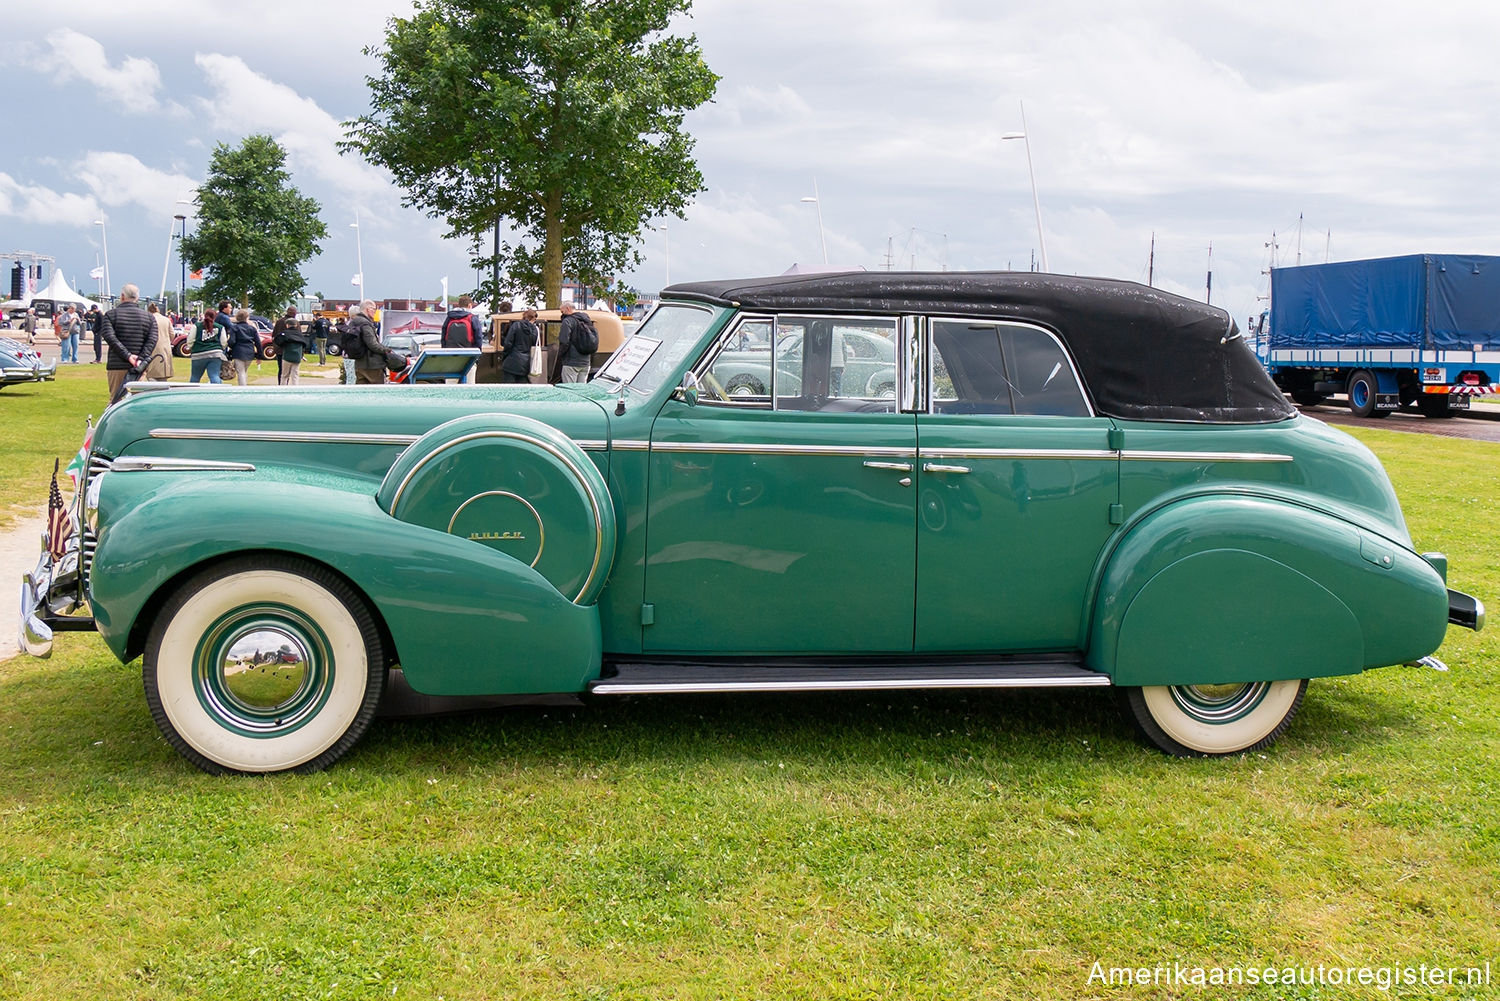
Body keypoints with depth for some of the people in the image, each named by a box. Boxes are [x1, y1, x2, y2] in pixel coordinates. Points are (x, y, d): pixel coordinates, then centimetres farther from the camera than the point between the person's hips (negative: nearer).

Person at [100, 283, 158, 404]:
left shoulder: (111, 315, 3)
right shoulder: (148, 316, 9)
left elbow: (110, 337, -12)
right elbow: (152, 340, -4)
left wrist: (128, 355, -14)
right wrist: (141, 359, -11)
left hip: (117, 367, -1)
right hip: (138, 368, 1)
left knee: (115, 399, 3)